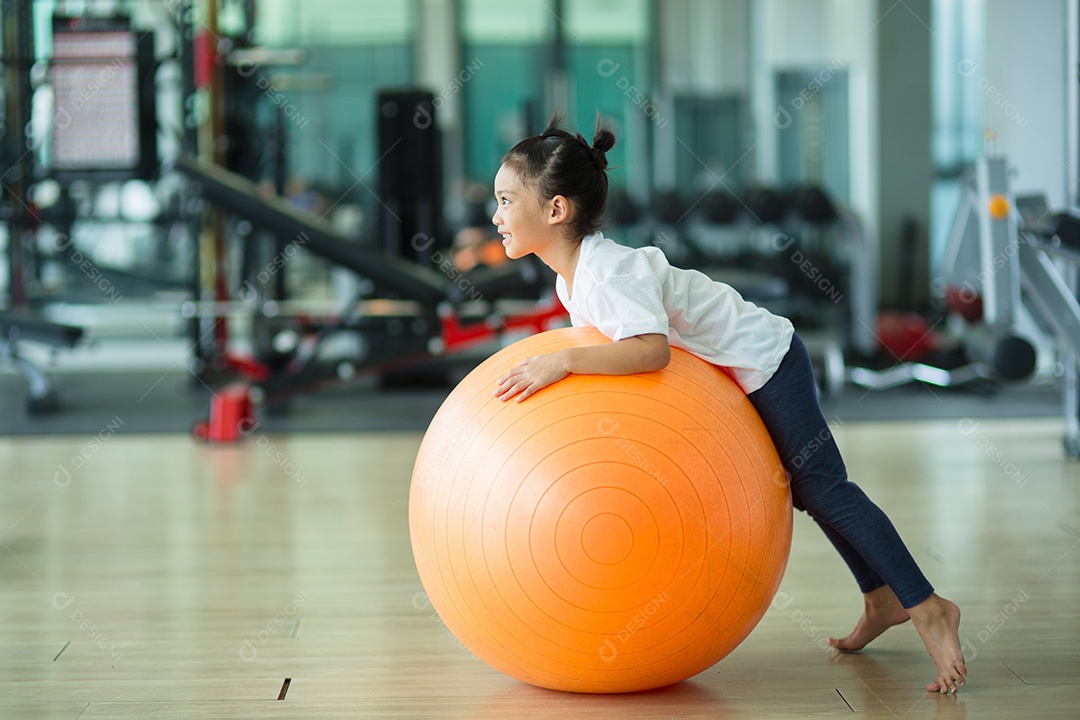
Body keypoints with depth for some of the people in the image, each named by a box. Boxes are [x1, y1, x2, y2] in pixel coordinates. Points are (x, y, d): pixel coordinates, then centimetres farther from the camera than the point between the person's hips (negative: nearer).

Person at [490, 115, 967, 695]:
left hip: (763, 359, -10)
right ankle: (882, 600, 29)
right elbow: (612, 341, 11)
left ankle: (928, 608, -3)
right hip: (731, 374, 10)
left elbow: (651, 349, -46)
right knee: (804, 489, 17)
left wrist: (562, 360, -45)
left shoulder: (610, 272, -30)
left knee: (822, 487, -9)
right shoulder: (570, 276, 0)